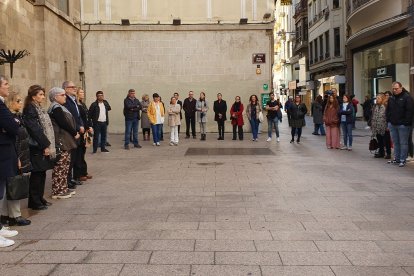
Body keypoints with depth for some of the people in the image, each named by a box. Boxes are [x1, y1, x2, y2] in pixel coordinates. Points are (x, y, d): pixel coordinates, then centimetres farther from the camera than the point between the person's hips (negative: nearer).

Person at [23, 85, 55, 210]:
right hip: (37, 148, -9)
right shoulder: (30, 109, -13)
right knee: (36, 175, -3)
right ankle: (34, 202, 5)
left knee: (41, 173, 13)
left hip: (43, 146, 9)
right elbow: (35, 130, -19)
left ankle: (40, 198, 22)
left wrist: (48, 145, 12)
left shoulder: (38, 109, 16)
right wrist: (45, 145, -17)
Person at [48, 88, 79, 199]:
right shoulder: (56, 108, -13)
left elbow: (68, 122, 15)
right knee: (60, 166, -6)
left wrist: (74, 132, 4)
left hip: (65, 141, 10)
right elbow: (64, 124, -19)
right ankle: (57, 191, 0)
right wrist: (75, 133, -9)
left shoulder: (59, 107, 18)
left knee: (65, 165, 14)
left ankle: (63, 188, 22)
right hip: (61, 142, -10)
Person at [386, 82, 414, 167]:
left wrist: (406, 123, -17)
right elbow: (388, 111, 20)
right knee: (395, 143, 12)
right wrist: (388, 121, 12)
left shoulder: (407, 97, -7)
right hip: (392, 124, 6)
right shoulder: (391, 98, 13)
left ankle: (403, 160, 4)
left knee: (403, 143, -1)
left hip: (403, 125, -6)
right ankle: (396, 159, 19)